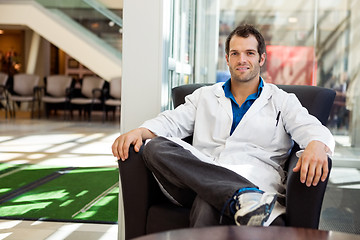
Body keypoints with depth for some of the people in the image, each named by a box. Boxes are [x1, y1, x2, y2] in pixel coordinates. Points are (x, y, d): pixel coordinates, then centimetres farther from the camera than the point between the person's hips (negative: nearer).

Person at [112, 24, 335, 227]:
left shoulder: (282, 101, 19)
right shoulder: (204, 96, 27)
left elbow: (312, 129, 4)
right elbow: (172, 121, 17)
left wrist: (316, 145, -24)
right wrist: (139, 132, -6)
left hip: (254, 181, -4)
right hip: (200, 179, 5)